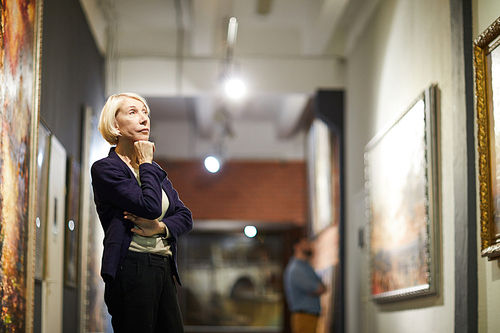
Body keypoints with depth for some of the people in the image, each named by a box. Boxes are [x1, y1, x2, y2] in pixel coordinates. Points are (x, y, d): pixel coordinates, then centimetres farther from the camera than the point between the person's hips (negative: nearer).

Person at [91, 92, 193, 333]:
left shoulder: (154, 170, 21)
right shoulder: (105, 168, -3)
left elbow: (185, 216, 14)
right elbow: (150, 207, -16)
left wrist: (159, 227, -6)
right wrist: (146, 163, -4)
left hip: (164, 269, 7)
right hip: (132, 268, -7)